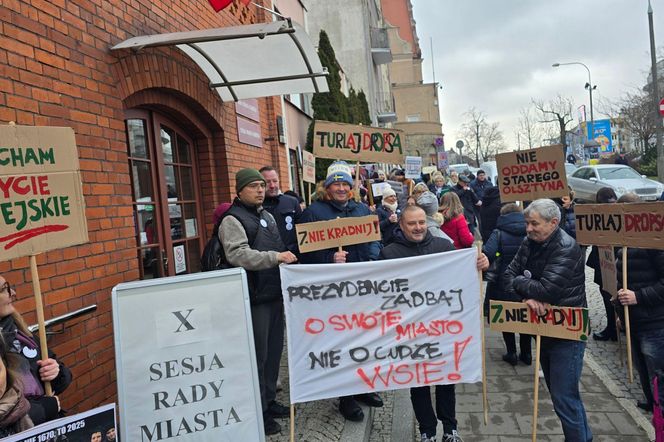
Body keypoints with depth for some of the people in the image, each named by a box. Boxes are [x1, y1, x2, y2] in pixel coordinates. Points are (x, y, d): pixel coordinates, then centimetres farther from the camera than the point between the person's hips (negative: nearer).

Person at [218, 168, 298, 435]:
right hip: (254, 298, -8)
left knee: (273, 351, 16)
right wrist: (276, 257, -29)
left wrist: (289, 257, 12)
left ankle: (269, 400, 31)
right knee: (257, 355, 0)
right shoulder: (233, 220, -10)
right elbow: (238, 255, -25)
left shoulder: (267, 216, 17)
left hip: (274, 294, 8)